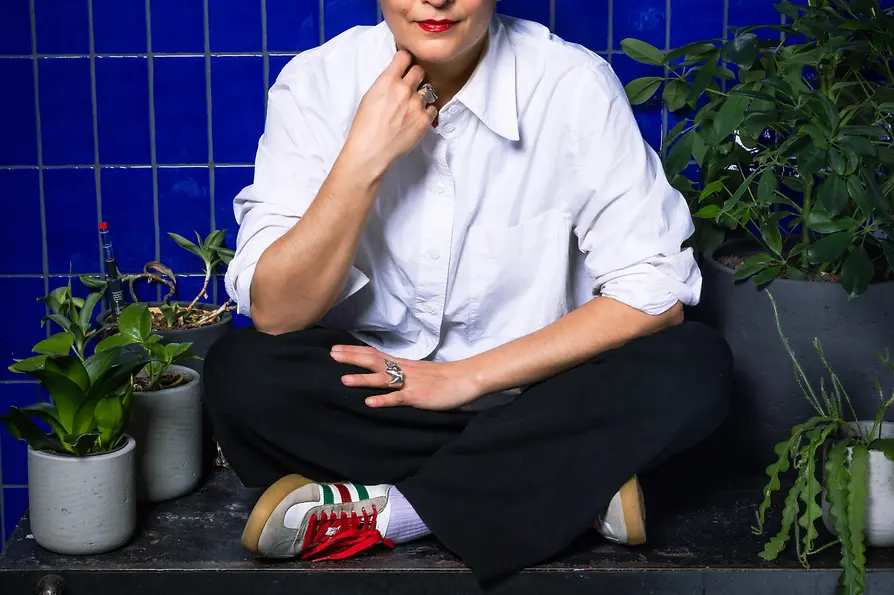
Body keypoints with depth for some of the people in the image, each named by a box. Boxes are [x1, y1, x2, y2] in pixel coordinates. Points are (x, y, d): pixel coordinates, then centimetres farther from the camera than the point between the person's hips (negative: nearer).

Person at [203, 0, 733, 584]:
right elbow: (274, 313, -16)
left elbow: (655, 294, -16)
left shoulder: (573, 83, -15)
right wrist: (365, 158, -27)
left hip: (533, 392, -1)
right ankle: (577, 482, -19)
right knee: (241, 371, -27)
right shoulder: (318, 83, -12)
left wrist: (469, 376, -18)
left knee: (695, 368, -26)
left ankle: (383, 511, -20)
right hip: (375, 391, 1)